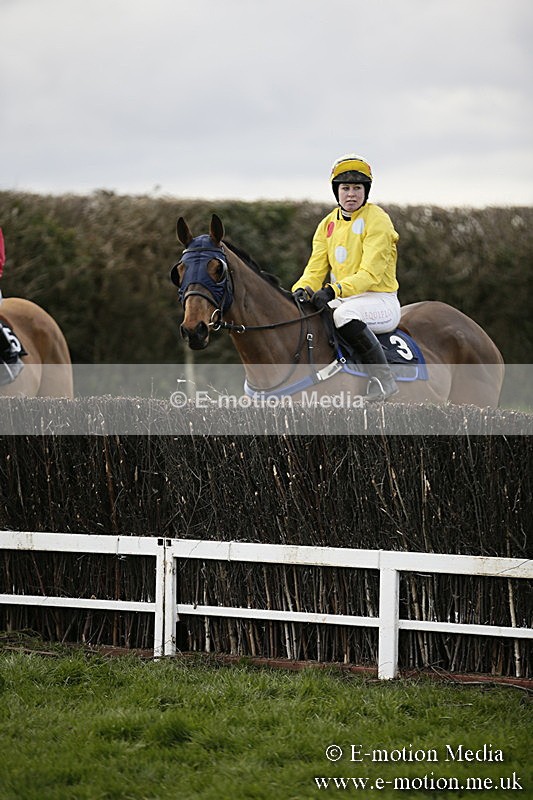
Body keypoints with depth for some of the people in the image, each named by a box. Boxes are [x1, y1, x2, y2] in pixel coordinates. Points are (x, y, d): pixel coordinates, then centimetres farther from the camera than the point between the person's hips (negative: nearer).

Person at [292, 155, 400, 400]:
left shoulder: (377, 220, -11)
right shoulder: (328, 224, 10)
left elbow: (370, 274, -20)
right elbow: (315, 269, 7)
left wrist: (333, 291, -33)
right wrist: (301, 290, -17)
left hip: (380, 301, -7)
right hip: (341, 301, 7)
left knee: (345, 314, -37)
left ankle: (383, 378, -29)